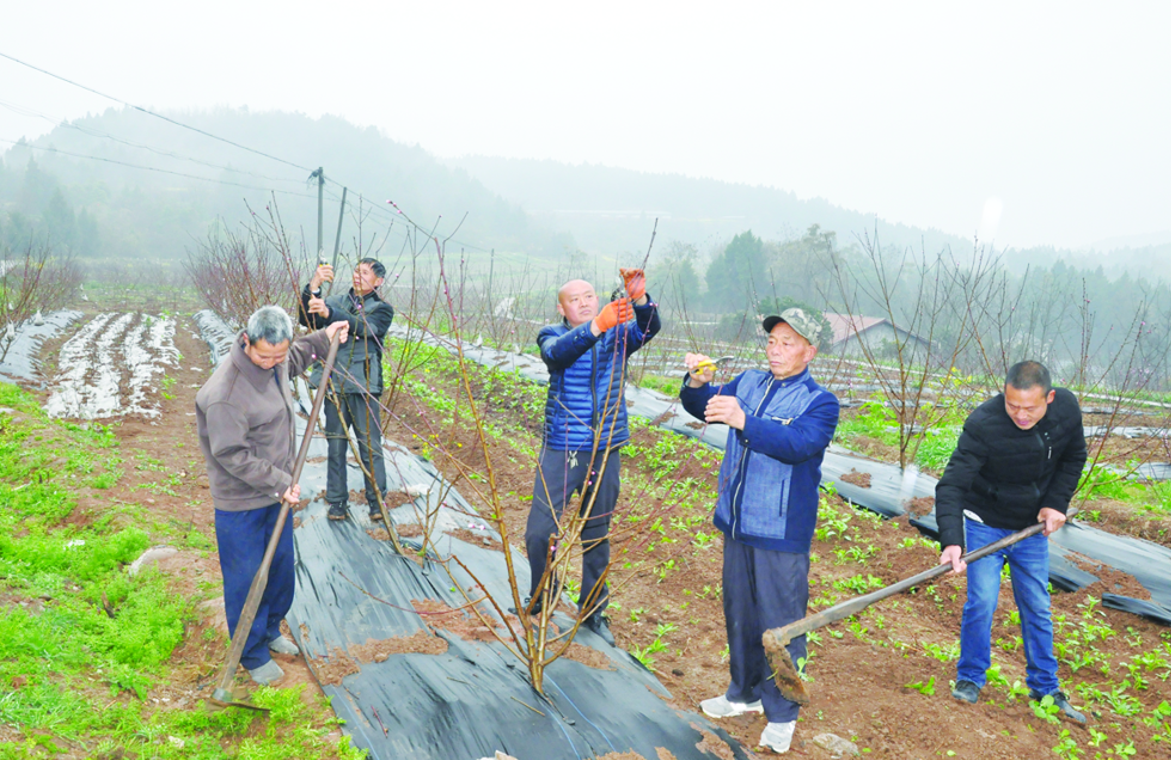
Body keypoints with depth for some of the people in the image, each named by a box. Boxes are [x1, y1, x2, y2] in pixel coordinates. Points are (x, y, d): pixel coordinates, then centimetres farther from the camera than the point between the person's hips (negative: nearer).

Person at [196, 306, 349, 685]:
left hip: (277, 489, 8)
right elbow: (232, 455, -25)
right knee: (246, 578, 6)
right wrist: (278, 482, -21)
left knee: (280, 566, 21)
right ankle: (253, 655, 26)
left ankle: (270, 631, 43)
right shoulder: (226, 391, -30)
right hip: (241, 502, -8)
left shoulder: (275, 362, -3)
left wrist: (322, 340, 17)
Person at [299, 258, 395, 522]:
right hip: (334, 384, 3)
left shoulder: (382, 309, 4)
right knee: (335, 446, 7)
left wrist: (328, 312, -35)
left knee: (370, 446, -1)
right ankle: (337, 502, 16)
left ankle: (377, 501, 10)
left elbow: (361, 327, -18)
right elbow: (307, 320, -4)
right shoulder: (337, 302, 13)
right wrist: (312, 288, -20)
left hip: (363, 385, -3)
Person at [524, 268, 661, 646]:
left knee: (597, 535, 13)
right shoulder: (552, 335, -2)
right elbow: (558, 352, -26)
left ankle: (594, 610, 29)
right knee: (538, 532, -2)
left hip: (605, 451, 2)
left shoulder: (618, 335, 4)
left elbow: (649, 328, -16)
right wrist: (597, 326, -43)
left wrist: (640, 299, -37)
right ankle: (542, 597, 25)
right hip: (560, 449, -2)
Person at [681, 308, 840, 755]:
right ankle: (745, 693, 38)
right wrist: (697, 383, -14)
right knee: (739, 613, 19)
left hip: (781, 534, -6)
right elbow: (701, 408, 9)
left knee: (780, 623, 1)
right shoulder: (748, 383, 7)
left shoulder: (820, 402, -10)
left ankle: (781, 714, 18)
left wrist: (743, 421, -42)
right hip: (737, 523, 6)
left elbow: (798, 444, -28)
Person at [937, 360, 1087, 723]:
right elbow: (951, 485, -33)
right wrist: (951, 541, -46)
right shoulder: (983, 424, -30)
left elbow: (1074, 458, 6)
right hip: (986, 525, -4)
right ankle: (970, 678, 14)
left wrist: (1056, 503, -6)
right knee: (981, 601, -9)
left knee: (1038, 609, 11)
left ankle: (1045, 687, 28)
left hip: (1033, 529, 4)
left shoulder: (1067, 409, -14)